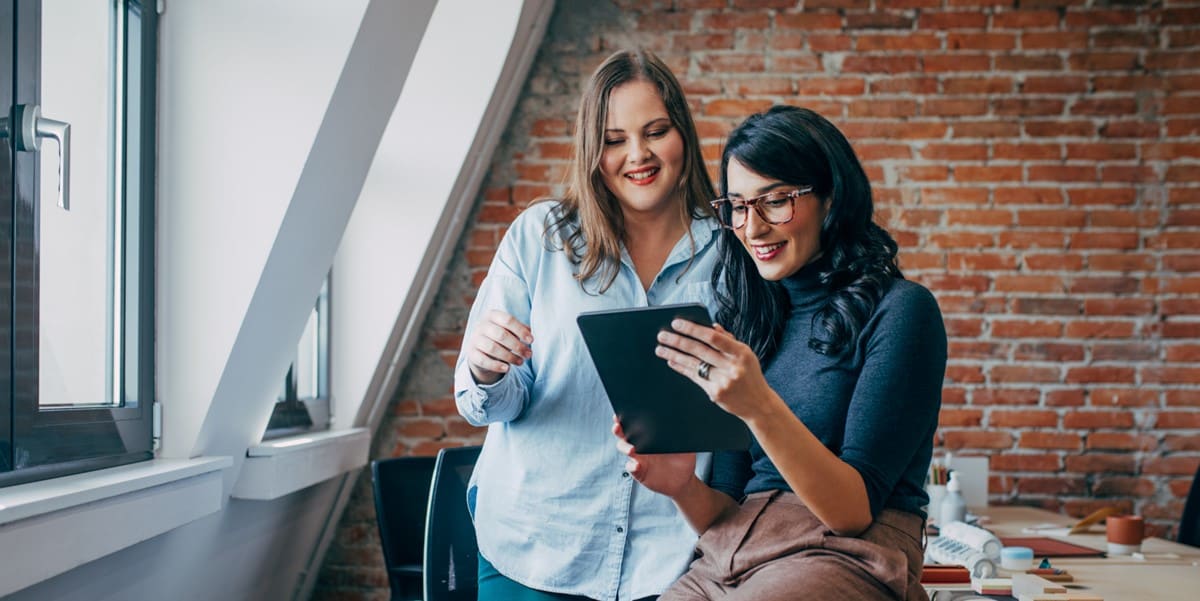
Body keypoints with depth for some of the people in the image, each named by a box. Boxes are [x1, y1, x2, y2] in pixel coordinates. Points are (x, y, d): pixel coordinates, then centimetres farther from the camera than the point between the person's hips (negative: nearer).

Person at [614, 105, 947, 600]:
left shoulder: (898, 310, -3)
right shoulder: (749, 322, 15)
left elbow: (855, 511, -10)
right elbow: (727, 514, 13)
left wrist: (761, 407, -23)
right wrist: (684, 488, -9)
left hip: (847, 558, -4)